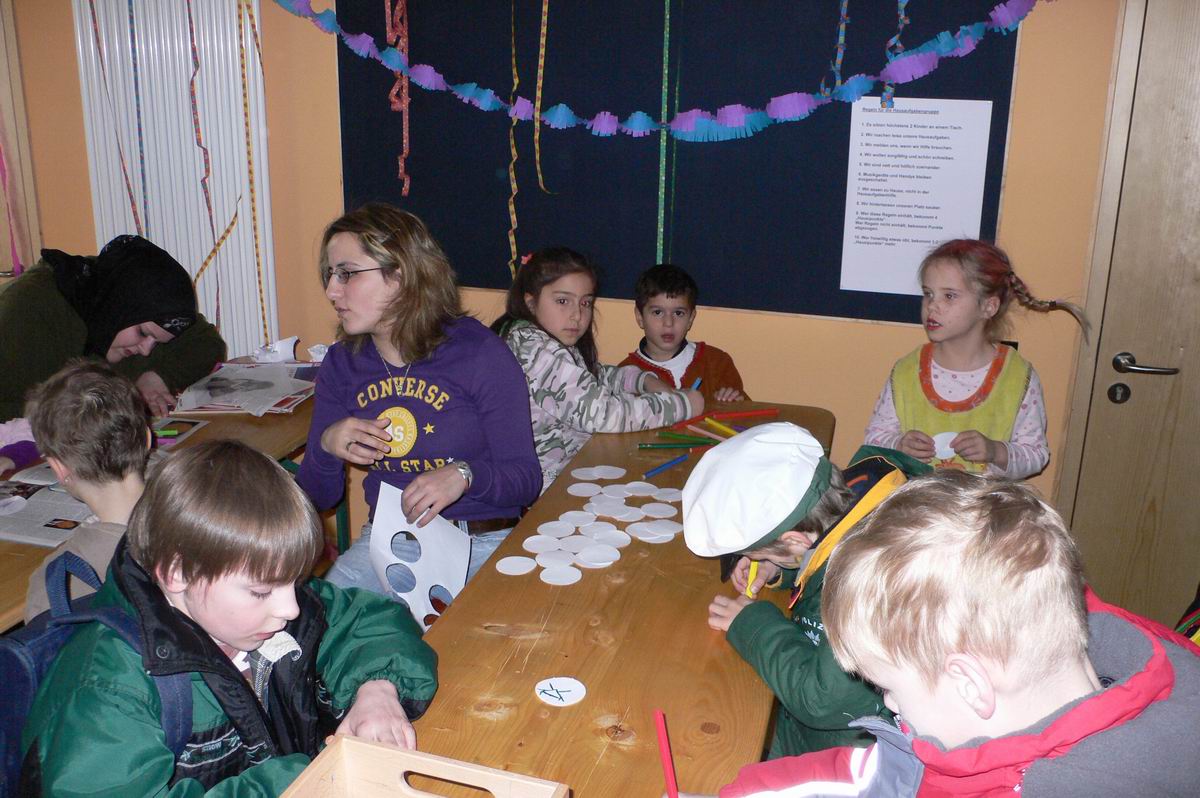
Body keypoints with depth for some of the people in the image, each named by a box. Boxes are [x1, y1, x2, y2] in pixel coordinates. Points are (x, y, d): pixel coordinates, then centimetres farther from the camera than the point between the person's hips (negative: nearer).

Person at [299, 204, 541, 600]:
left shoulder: (480, 354, -11)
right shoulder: (341, 363, 4)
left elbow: (525, 479, -9)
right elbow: (319, 498, 8)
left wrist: (464, 475, -28)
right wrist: (326, 447, -13)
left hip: (482, 545, -4)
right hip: (385, 540, 4)